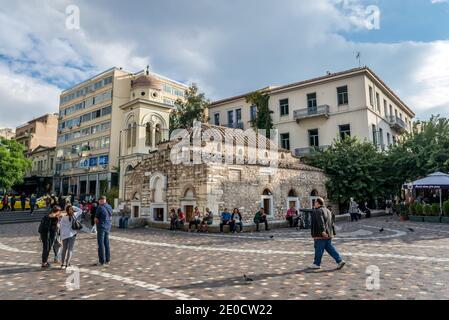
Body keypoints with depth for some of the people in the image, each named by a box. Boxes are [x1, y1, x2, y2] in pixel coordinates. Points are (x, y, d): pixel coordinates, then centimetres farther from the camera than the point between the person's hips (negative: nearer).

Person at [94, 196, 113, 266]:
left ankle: (101, 261, 4)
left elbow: (96, 219, -9)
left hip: (101, 227, -7)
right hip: (108, 227, 7)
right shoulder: (109, 207, 6)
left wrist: (97, 222, 9)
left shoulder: (100, 207, -14)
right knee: (106, 243, 14)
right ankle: (107, 260, 20)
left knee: (101, 244, 0)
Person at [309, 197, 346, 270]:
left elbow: (320, 222, -26)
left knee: (319, 249, 2)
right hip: (328, 234, 9)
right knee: (329, 248, 13)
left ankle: (317, 264, 12)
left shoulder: (318, 211, -13)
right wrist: (333, 232, 20)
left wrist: (322, 231, -34)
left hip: (321, 234, -9)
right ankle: (340, 261, 6)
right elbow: (332, 222, 17)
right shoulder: (327, 210, 15)